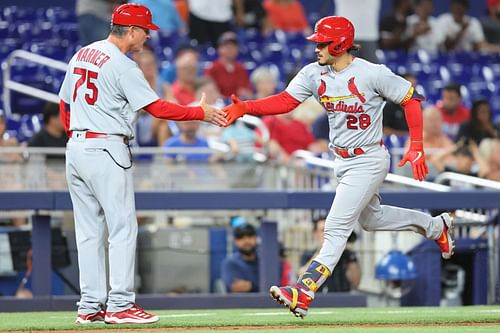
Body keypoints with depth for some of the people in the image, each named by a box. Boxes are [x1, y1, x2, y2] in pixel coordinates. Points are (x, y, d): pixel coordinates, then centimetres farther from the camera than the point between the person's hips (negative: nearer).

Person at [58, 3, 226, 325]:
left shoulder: (81, 55, 13)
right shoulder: (122, 65, -12)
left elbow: (65, 105, 18)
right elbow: (156, 107, -15)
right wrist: (201, 112, -8)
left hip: (75, 148, 8)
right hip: (107, 150, -8)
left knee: (89, 230, 10)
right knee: (123, 227, -3)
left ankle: (90, 306, 10)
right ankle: (120, 305, -6)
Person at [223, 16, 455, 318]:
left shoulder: (372, 74, -21)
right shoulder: (314, 74, -4)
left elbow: (411, 99, -13)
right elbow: (285, 101, -10)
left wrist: (417, 147, -17)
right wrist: (245, 107, -25)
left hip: (368, 162, -8)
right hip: (343, 162, 8)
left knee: (337, 226, -13)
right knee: (370, 217, 26)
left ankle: (305, 292, -17)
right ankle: (436, 226, 48)